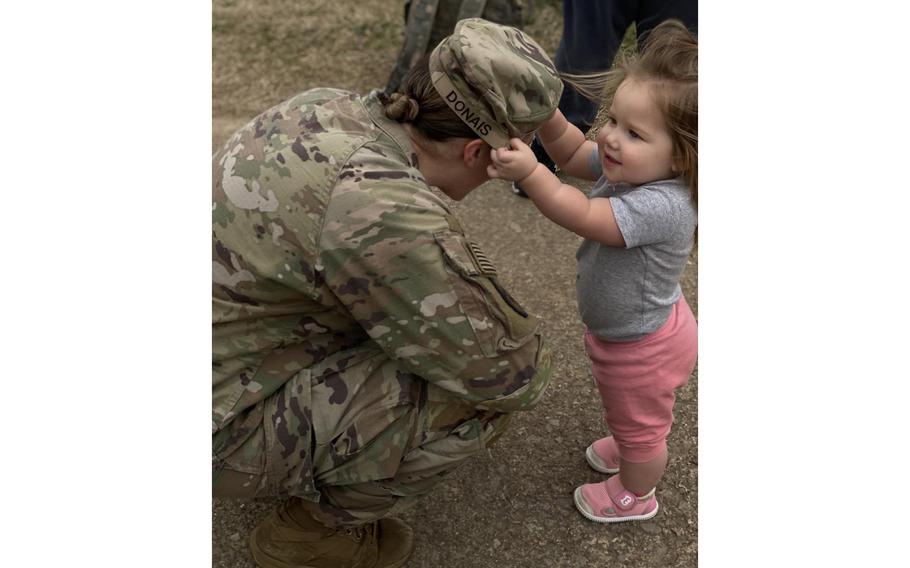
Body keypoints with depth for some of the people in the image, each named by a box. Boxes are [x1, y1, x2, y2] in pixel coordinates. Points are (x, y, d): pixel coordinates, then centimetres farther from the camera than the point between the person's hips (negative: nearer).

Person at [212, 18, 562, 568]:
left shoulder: (326, 106, -4)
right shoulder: (386, 212, -32)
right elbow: (510, 375, -22)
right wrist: (530, 353, -1)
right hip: (221, 428, -9)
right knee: (483, 397, -16)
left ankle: (297, 473, 23)